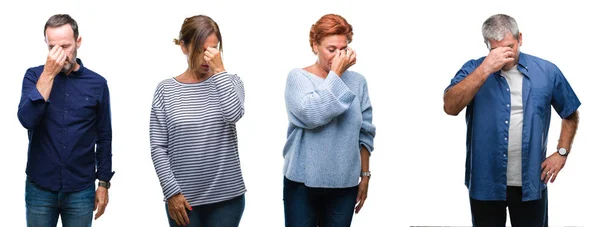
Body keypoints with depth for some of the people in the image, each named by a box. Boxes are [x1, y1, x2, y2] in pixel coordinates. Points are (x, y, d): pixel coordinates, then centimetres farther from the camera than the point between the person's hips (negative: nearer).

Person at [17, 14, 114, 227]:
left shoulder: (97, 84, -1)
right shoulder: (34, 76, -1)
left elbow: (104, 138, 4)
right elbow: (27, 120, -17)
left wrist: (103, 183, 3)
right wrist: (48, 74, -18)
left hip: (81, 190, 0)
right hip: (40, 188, 0)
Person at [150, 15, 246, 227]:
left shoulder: (228, 82, 5)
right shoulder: (166, 90, 1)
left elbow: (234, 114, -17)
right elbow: (158, 148, -1)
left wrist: (219, 70, -14)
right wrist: (172, 192, -8)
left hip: (227, 196, 1)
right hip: (183, 199, -1)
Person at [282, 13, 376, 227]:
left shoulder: (357, 81, 4)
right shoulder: (298, 77, -5)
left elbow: (365, 134, 9)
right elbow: (312, 115, -22)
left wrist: (365, 175, 7)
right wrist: (335, 73, -14)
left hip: (345, 184, 3)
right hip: (303, 182, -2)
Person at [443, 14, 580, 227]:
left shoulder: (547, 72, 0)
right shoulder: (473, 70, -4)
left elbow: (570, 114, 14)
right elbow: (450, 107, -21)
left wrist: (562, 152, 2)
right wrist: (486, 69, -26)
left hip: (530, 183, 1)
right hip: (486, 183, -1)